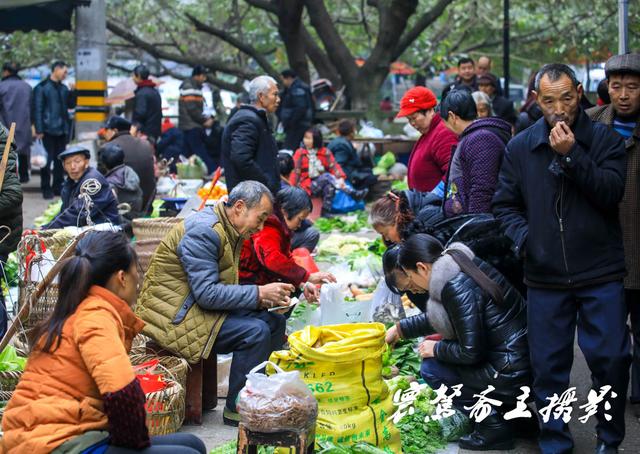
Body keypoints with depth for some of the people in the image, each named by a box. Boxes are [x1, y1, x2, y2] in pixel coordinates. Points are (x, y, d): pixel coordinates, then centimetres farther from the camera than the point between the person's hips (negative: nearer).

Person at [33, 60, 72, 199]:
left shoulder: (63, 88, 14)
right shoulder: (42, 88, -5)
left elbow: (69, 105, 17)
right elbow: (37, 110, -8)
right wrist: (39, 130, -14)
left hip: (62, 130, 6)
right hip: (48, 130, -6)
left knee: (60, 160, 10)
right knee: (47, 160, -2)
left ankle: (58, 187, 18)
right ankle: (46, 189, 5)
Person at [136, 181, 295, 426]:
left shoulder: (230, 231, 11)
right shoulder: (203, 231, -21)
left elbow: (223, 287, 15)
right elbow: (206, 293, -27)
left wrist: (263, 297, -2)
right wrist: (259, 294, -24)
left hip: (198, 305, 10)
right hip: (173, 314, -10)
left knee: (274, 322, 4)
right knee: (255, 331, -23)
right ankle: (236, 409, -10)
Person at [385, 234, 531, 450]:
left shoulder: (457, 287, -21)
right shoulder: (463, 265, 7)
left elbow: (471, 352, -20)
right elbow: (439, 316, 25)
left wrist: (435, 349, -3)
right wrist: (399, 329, 32)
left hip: (514, 374, -9)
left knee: (431, 367, 0)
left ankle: (493, 427, 3)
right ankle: (512, 411, 19)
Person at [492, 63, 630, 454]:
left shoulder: (605, 140, 0)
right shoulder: (520, 147, 6)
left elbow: (612, 193, -13)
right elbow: (505, 205, 11)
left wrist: (571, 156, -20)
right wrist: (523, 238, -8)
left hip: (601, 275, -2)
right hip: (545, 277, 2)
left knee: (610, 359, -2)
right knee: (548, 365, 7)